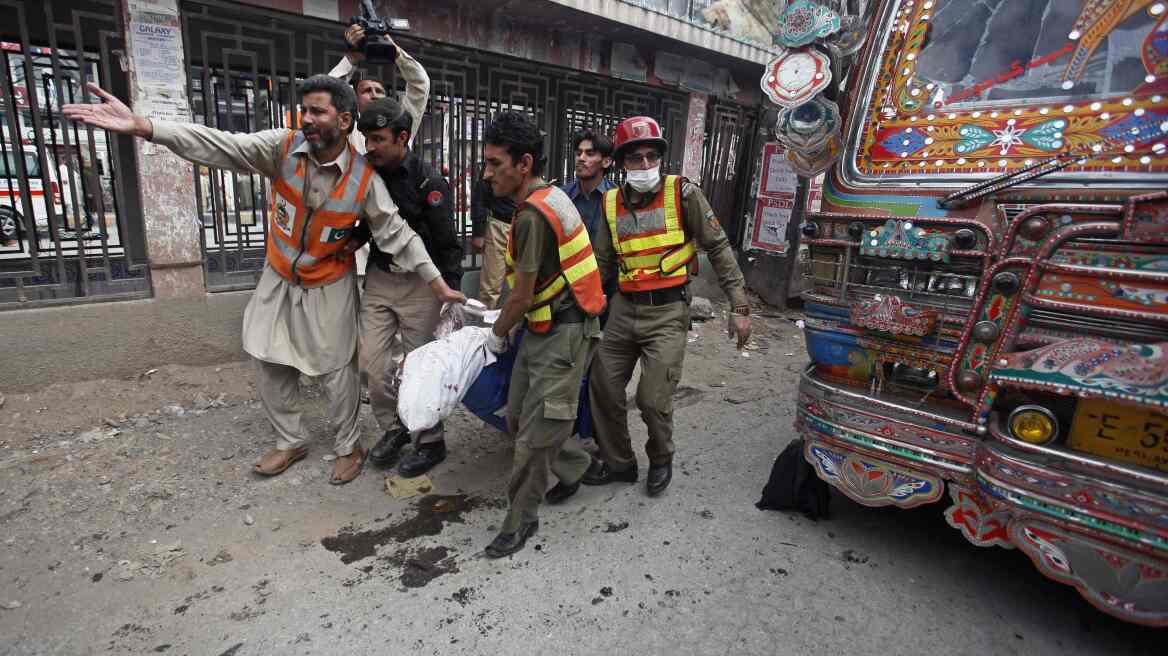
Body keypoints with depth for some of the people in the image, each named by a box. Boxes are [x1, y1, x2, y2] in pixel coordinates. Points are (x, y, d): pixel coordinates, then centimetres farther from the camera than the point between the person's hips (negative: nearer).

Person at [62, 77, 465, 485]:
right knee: (271, 368, 12)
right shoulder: (283, 147, -12)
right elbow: (221, 146, -20)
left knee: (336, 371, 6)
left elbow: (396, 233, -14)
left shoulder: (364, 178, -18)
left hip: (328, 290, -3)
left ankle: (348, 446, 27)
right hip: (278, 283, 4)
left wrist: (437, 283, -16)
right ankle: (290, 442, 33)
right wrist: (142, 126, -34)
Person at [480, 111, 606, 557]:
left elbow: (522, 295, -16)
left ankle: (521, 520, 18)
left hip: (563, 335, -10)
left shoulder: (531, 215, -22)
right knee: (518, 418, 16)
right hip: (544, 329, 10)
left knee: (534, 435, 0)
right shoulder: (549, 196, 9)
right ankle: (574, 465, 38)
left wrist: (497, 335, 1)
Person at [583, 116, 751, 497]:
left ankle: (661, 460, 26)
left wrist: (739, 306, -9)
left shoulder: (683, 194, -7)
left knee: (653, 399, -6)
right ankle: (618, 462, 30)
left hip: (667, 312, -5)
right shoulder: (612, 203, 6)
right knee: (603, 389, 8)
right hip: (624, 308, 5)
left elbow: (718, 248, -4)